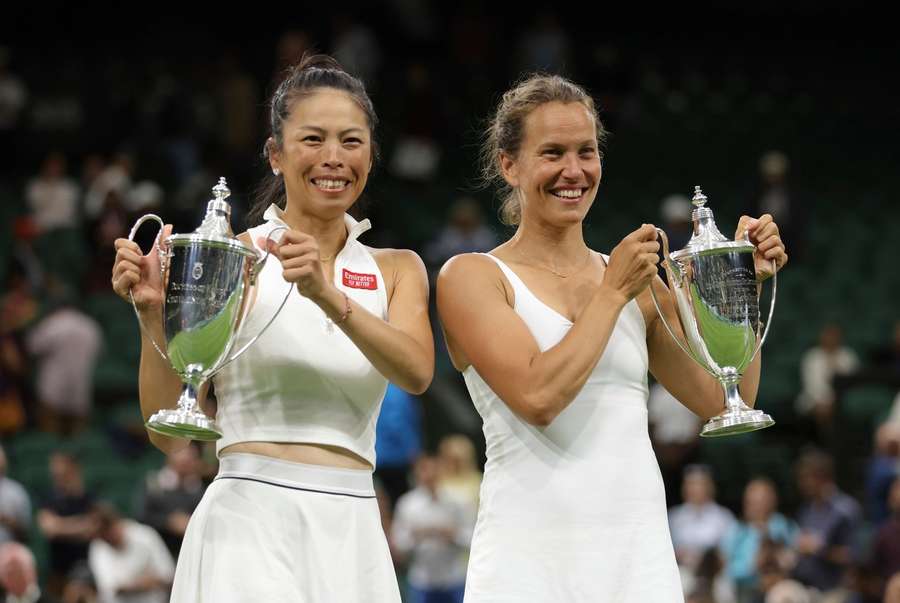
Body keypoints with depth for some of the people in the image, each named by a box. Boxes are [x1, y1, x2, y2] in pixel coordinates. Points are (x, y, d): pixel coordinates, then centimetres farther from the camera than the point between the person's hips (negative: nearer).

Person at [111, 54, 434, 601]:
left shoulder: (396, 269, 13)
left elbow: (417, 372, -8)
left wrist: (328, 297, -22)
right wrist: (153, 314, -12)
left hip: (353, 532, 3)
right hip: (250, 521, -3)